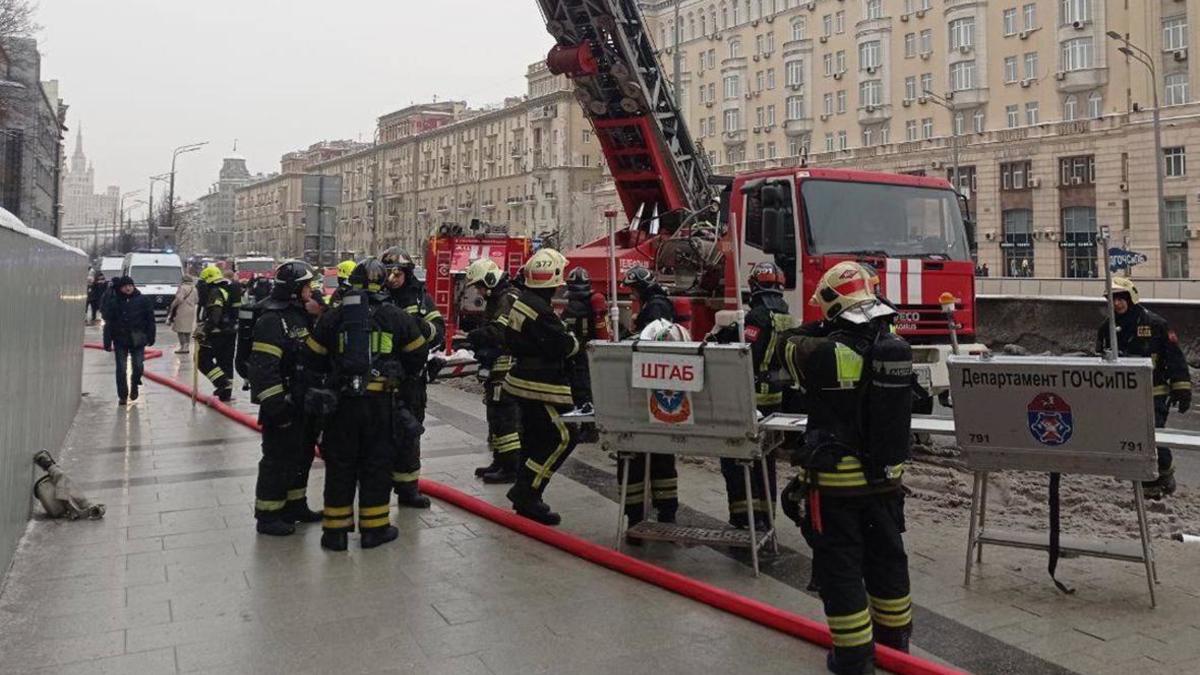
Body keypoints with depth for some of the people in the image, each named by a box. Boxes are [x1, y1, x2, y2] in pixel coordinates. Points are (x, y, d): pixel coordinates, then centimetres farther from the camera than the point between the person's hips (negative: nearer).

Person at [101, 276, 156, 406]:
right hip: (120, 341, 0)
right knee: (121, 369, 2)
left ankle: (134, 387, 30)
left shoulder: (143, 300, -3)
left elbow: (150, 320, 1)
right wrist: (107, 342, -4)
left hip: (138, 340, 0)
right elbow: (108, 324, -1)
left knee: (138, 366, 2)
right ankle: (122, 396, 14)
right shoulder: (113, 302, -2)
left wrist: (150, 337, -1)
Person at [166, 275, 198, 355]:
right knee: (187, 330, 14)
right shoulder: (194, 289, 12)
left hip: (182, 311, -8)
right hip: (191, 311, 8)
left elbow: (178, 299, -18)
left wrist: (172, 307, -7)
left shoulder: (183, 288, -13)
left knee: (180, 330, -4)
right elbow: (196, 300, 15)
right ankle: (187, 347, 15)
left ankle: (183, 347, -8)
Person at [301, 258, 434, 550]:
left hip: (342, 402, 1)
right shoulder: (397, 317, 0)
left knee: (340, 464, 10)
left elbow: (312, 359, 7)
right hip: (383, 402, -1)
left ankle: (335, 530, 15)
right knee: (377, 463, 9)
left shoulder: (333, 317, 2)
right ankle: (374, 528, 15)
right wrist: (403, 376, 27)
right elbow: (417, 354, 10)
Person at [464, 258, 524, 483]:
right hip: (495, 369, 11)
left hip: (506, 369, -11)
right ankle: (499, 462, 27)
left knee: (505, 417, -9)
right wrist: (479, 342, 6)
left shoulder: (509, 299, -15)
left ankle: (511, 468, -4)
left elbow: (499, 331, -26)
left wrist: (476, 336, -12)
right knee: (495, 415, 17)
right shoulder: (495, 300, 20)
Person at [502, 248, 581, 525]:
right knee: (563, 437, -7)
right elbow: (564, 345, -21)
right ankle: (526, 491, -6)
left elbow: (510, 338, 19)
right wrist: (574, 340, 2)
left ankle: (525, 497, 24)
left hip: (524, 380, 11)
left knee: (535, 438, 17)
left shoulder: (522, 302, 9)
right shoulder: (540, 310, -22)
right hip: (540, 385, -10)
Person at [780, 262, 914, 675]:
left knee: (841, 568, 6)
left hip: (837, 483, -6)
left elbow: (787, 350, -1)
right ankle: (895, 641, 37)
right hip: (885, 478, 6)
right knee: (886, 559, 20)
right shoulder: (896, 349, -4)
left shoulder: (827, 353, -21)